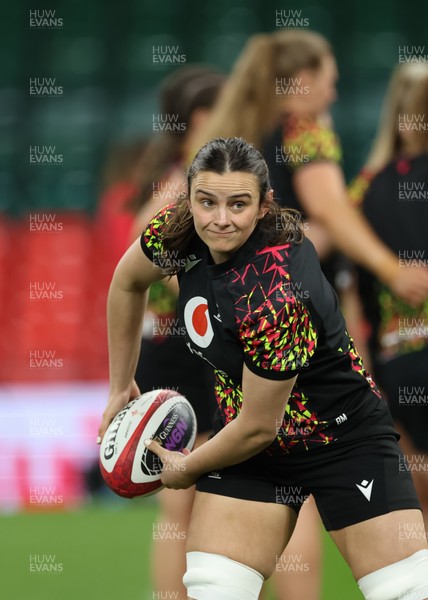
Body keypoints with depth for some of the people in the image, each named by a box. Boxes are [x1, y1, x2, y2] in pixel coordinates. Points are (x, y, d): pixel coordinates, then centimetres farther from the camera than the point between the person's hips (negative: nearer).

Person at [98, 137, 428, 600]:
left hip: (345, 438, -6)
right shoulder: (178, 231, -15)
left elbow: (258, 427, -23)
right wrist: (121, 387, 13)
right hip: (253, 445, 6)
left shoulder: (274, 298, -34)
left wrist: (186, 468, -5)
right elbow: (127, 283, 9)